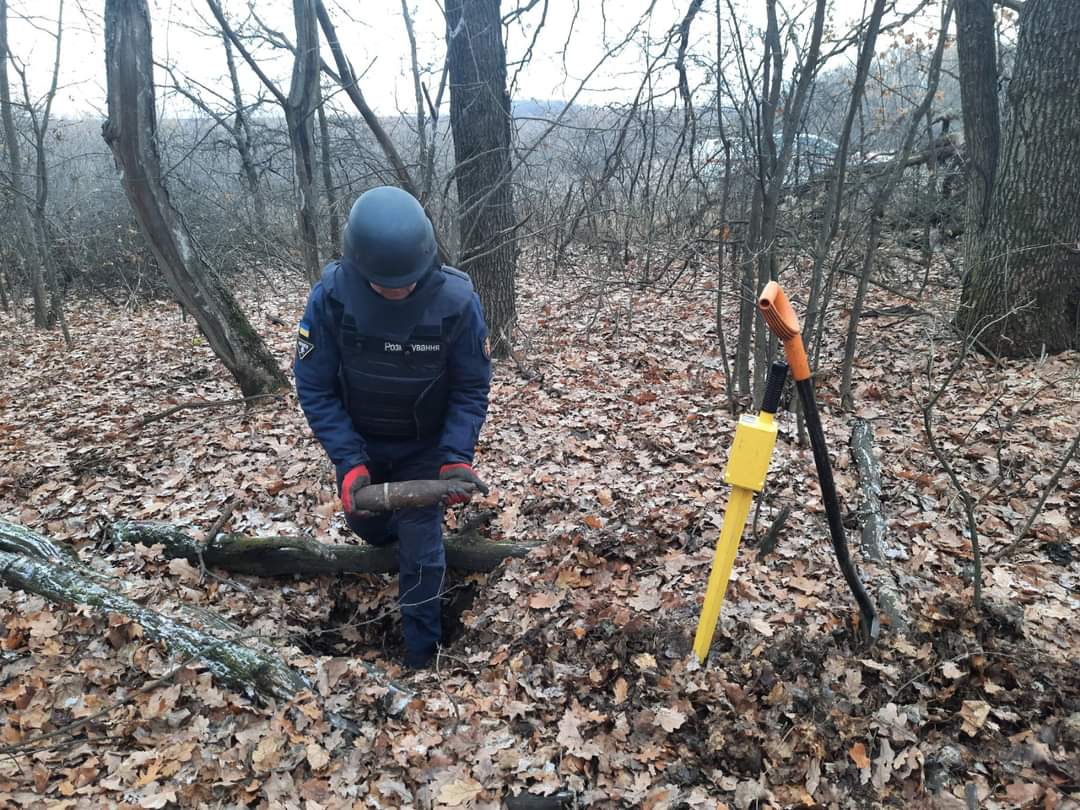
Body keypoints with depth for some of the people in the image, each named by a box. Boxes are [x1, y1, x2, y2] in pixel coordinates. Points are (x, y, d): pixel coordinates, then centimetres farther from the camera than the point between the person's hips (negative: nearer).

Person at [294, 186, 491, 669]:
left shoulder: (457, 300, -28)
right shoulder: (331, 296, -26)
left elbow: (471, 389, -17)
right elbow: (315, 389, -19)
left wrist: (456, 457, -30)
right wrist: (349, 462, -29)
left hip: (425, 446, -2)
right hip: (360, 442, 2)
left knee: (421, 549, 1)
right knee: (364, 521, 22)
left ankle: (421, 653, 22)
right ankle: (400, 541, 58)